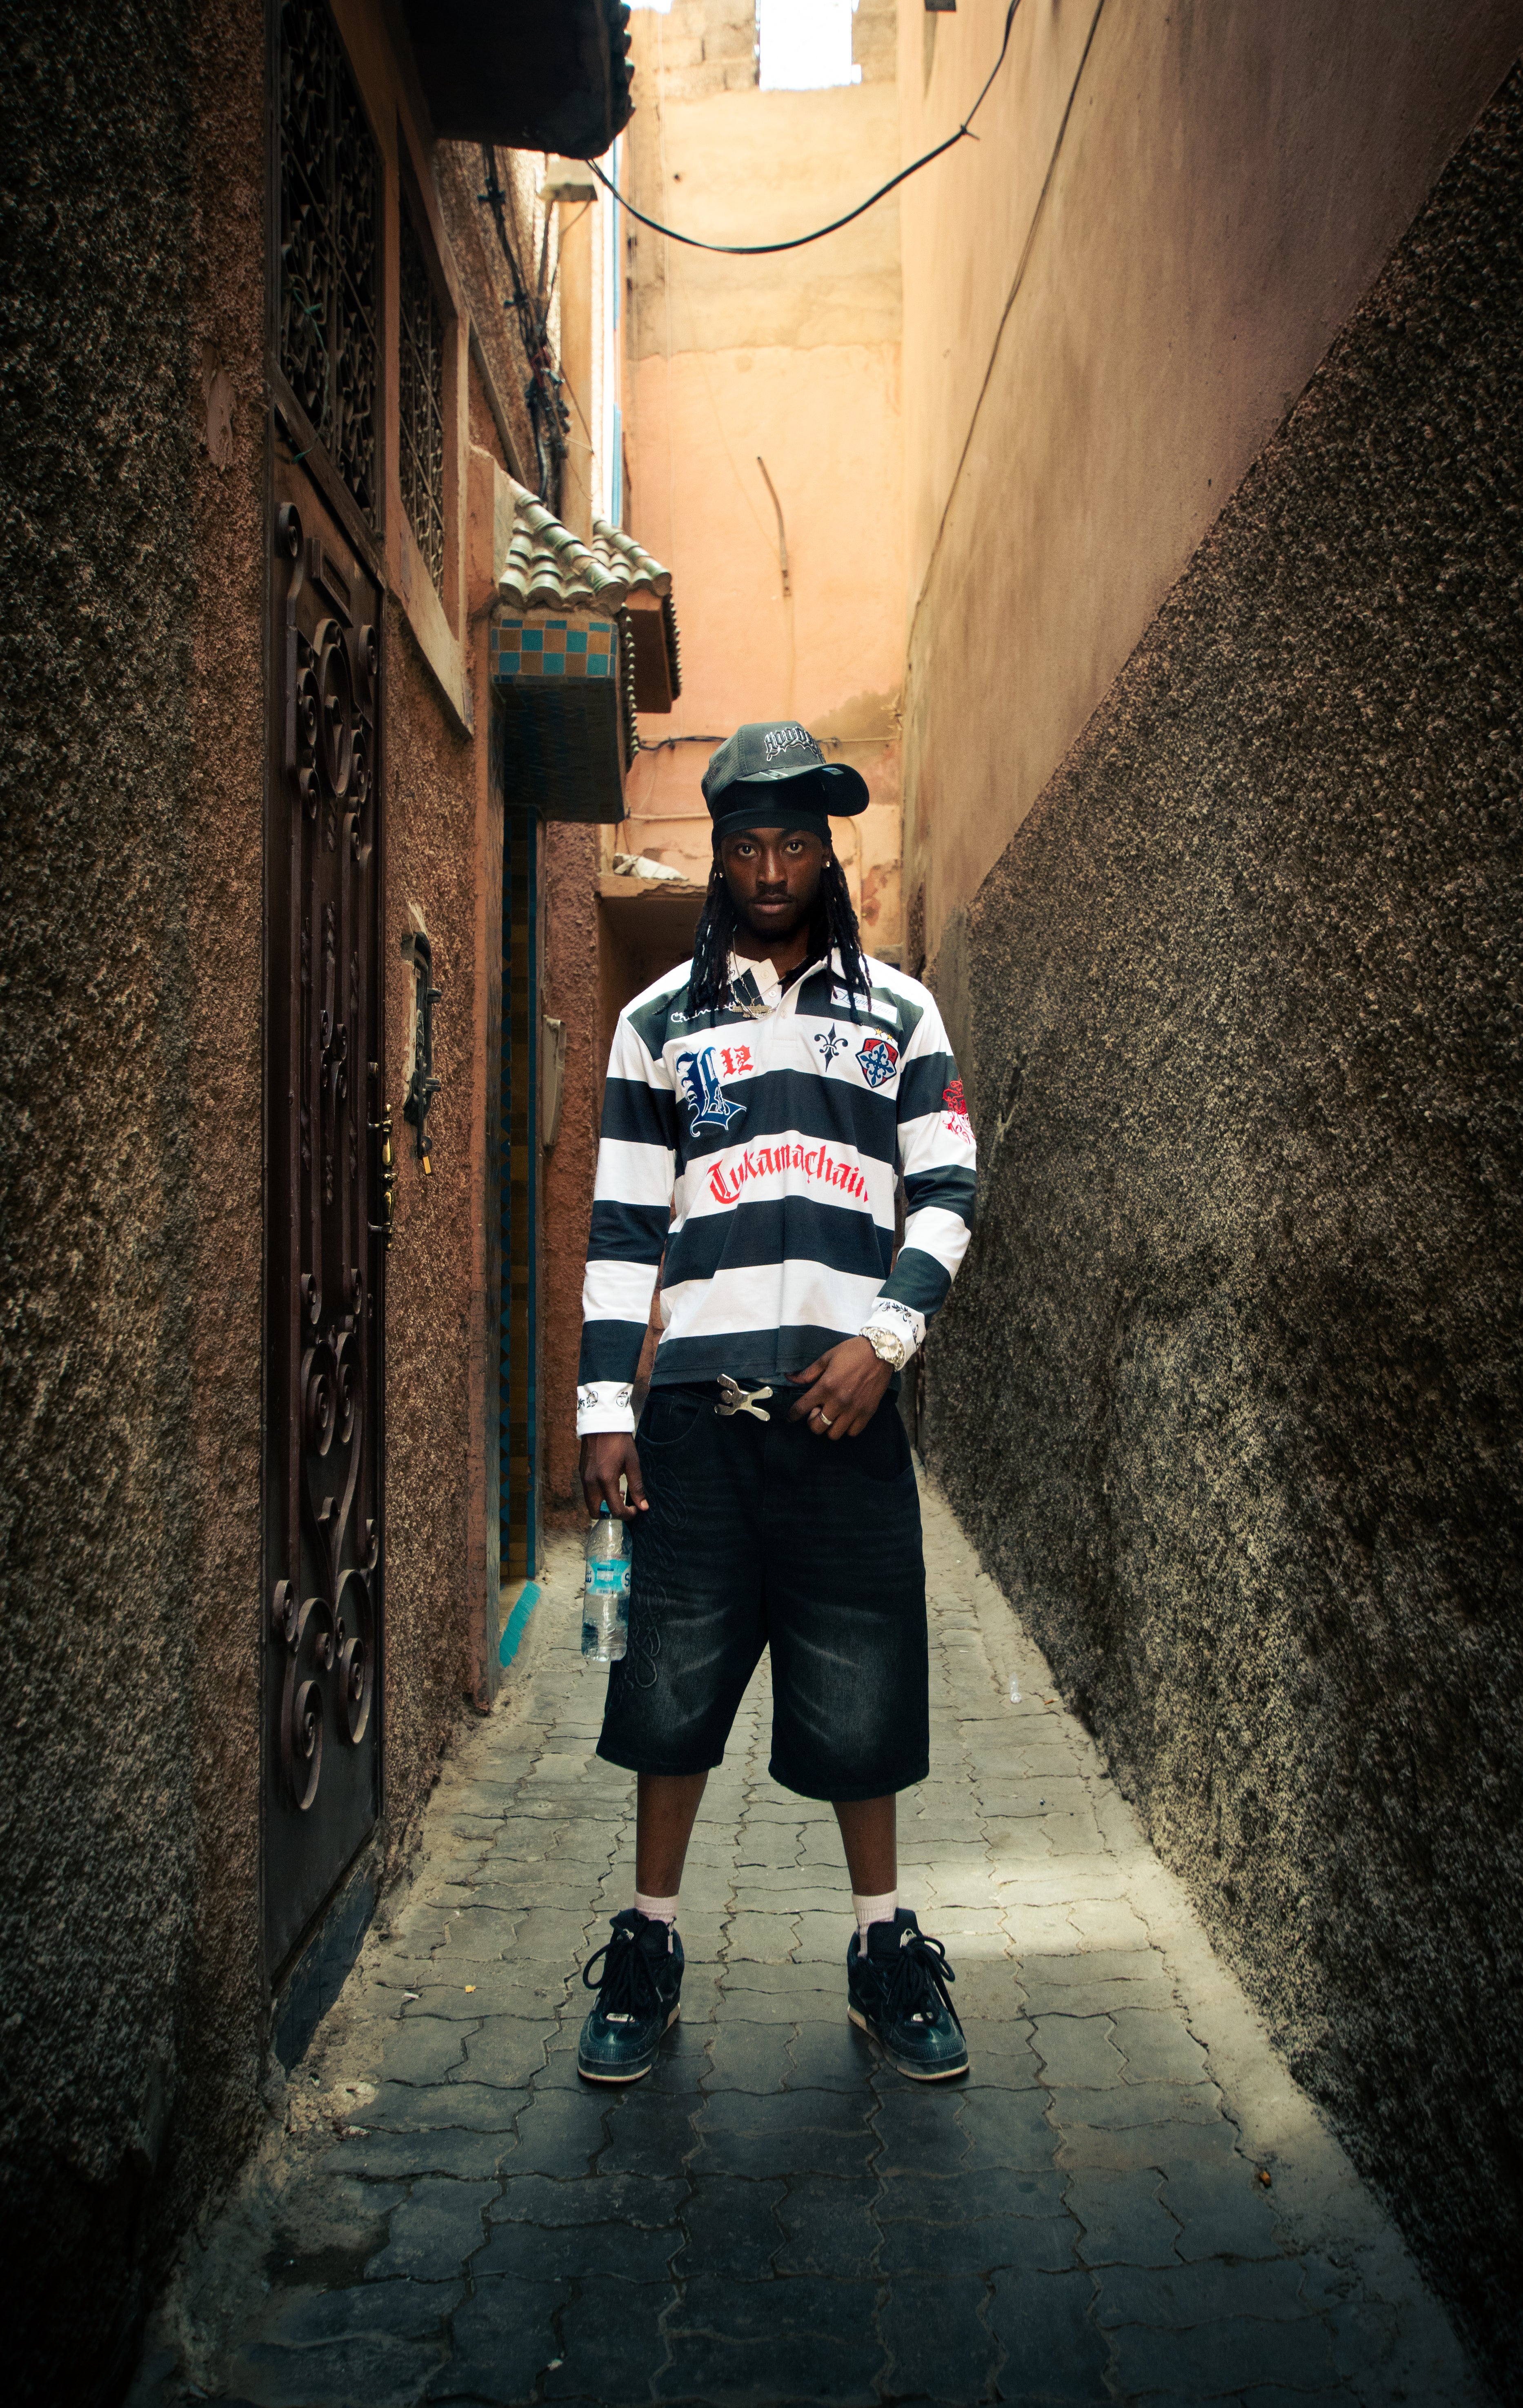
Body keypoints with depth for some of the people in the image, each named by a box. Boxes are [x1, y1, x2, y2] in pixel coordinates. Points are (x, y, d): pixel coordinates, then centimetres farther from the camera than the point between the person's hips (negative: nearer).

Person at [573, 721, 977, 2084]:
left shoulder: (898, 1013, 12)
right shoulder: (659, 1020, 12)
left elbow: (947, 1193, 7)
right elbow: (623, 1223, 8)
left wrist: (885, 1337, -9)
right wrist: (605, 1406, 1)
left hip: (845, 1400, 0)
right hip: (694, 1405, 1)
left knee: (862, 1687, 5)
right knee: (672, 1682, 4)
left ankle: (885, 1947, 22)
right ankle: (650, 1949, 20)